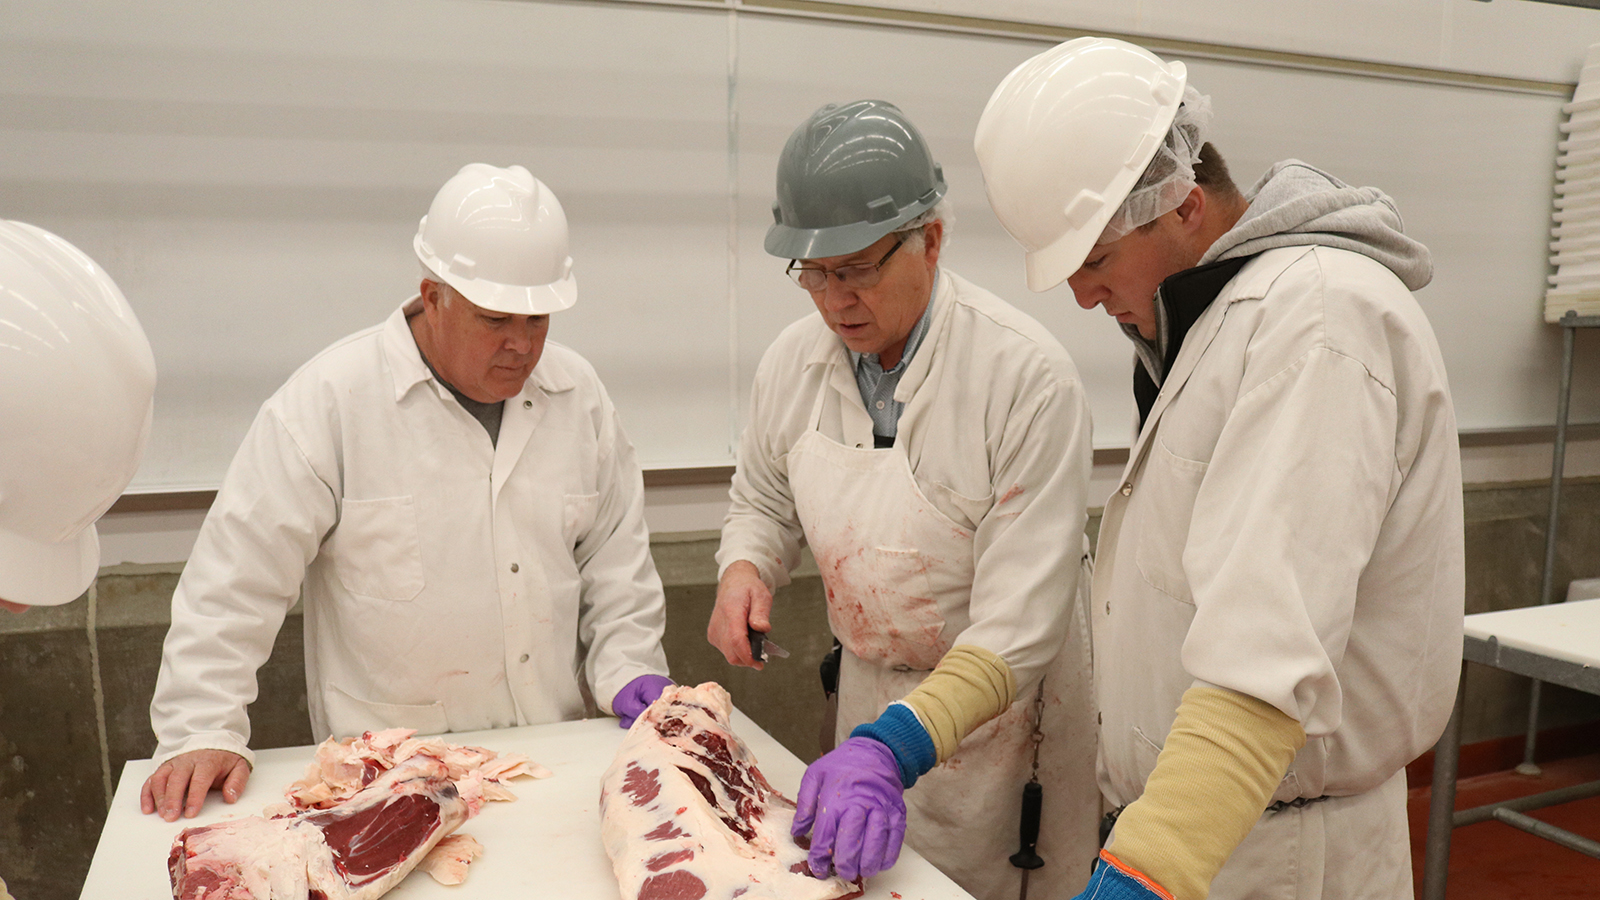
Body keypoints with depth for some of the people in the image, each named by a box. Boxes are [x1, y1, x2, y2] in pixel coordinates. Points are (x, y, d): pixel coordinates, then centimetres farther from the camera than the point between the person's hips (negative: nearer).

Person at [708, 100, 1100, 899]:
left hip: (1000, 700, -4)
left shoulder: (1028, 374, -26)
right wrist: (743, 571, -12)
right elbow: (762, 501, 10)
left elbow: (1019, 624, -28)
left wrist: (894, 746, -39)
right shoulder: (794, 360, -8)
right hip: (869, 693, 5)